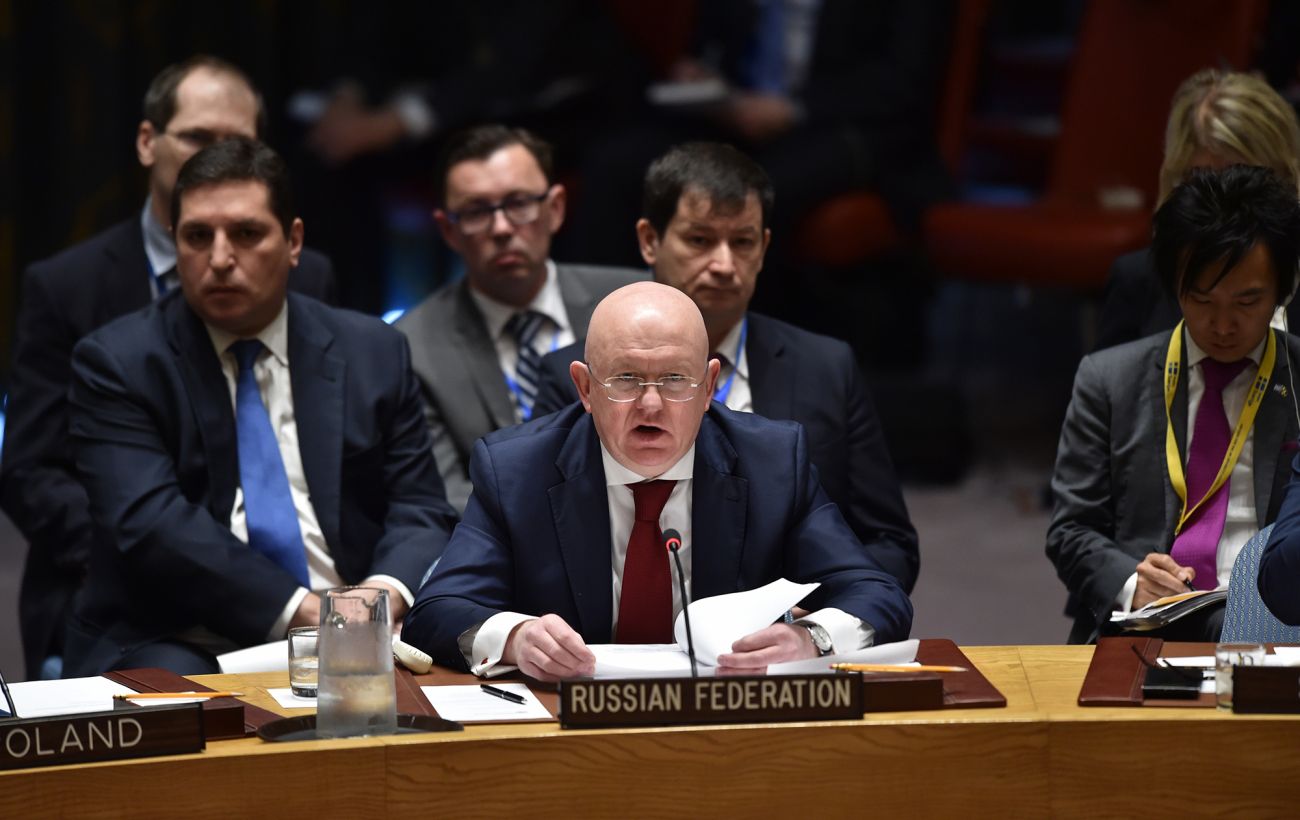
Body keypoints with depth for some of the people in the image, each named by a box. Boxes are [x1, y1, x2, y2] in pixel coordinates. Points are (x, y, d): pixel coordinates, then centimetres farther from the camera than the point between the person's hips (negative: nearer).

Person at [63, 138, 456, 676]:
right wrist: (302, 610, -20)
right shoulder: (116, 363, 2)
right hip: (183, 647, -2)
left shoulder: (373, 354, 13)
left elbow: (418, 509, 9)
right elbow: (150, 519, -10)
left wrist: (387, 591, -15)